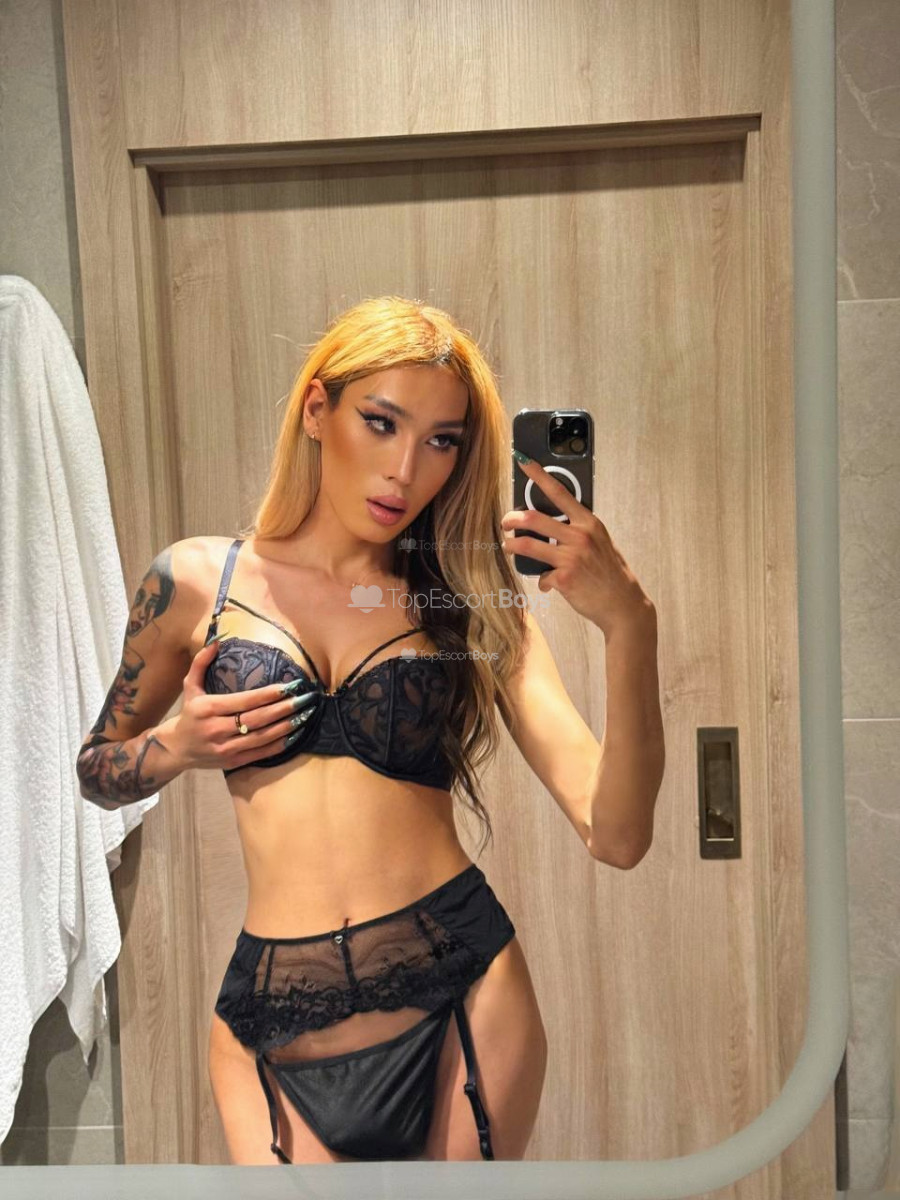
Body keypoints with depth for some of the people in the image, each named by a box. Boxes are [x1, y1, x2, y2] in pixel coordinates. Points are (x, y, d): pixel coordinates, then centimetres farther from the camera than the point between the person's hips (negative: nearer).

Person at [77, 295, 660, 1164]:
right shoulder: (198, 580, 0)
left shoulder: (475, 605, -1)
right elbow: (94, 769, 15)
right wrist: (179, 748, -6)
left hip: (464, 997, 0)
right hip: (273, 1022, 1)